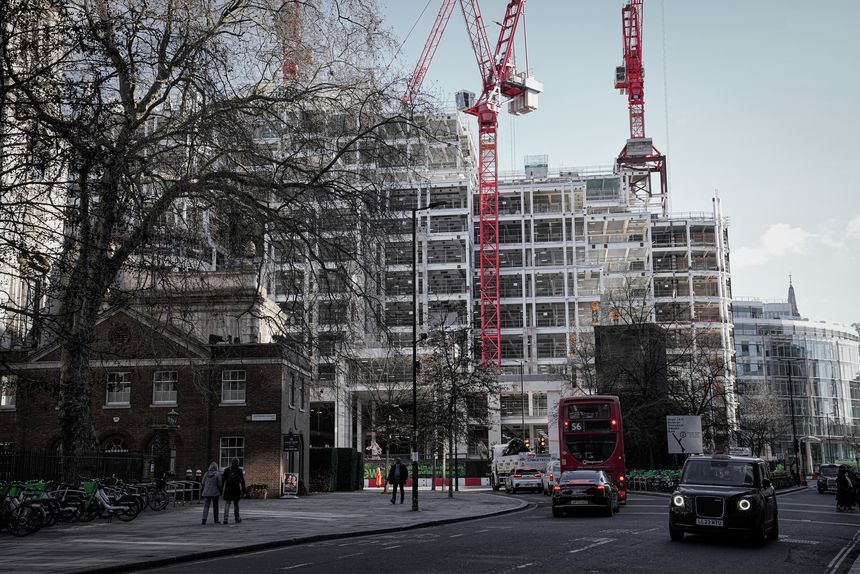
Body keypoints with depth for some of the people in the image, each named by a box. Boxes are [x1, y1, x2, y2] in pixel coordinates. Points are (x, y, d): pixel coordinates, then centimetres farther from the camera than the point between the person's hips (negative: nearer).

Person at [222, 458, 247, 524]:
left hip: (228, 490, 1)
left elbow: (223, 480, 2)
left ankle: (225, 518, -14)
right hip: (236, 490, -1)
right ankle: (237, 518, 18)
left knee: (227, 504, 1)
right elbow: (242, 481, -3)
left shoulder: (226, 470, 2)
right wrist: (244, 490, 3)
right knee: (236, 504, 12)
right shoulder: (239, 470, -3)